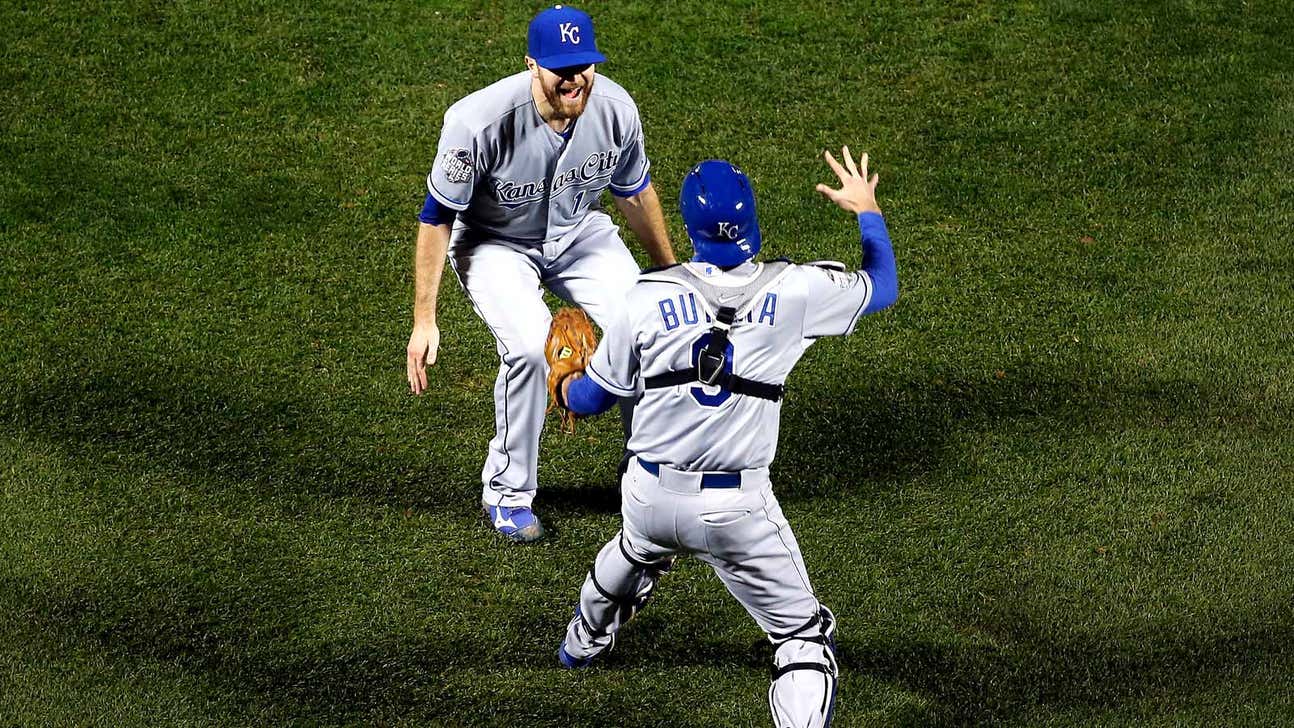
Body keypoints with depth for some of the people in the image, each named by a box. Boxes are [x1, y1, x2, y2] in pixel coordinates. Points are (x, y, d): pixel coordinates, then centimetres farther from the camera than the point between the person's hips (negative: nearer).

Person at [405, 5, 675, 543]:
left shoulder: (616, 110, -21)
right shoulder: (479, 122, -34)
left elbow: (635, 193, 1)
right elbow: (437, 217, -21)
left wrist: (668, 273, 13)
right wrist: (424, 321, -22)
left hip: (580, 233, 4)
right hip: (495, 243, -4)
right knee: (528, 347, -28)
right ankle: (507, 494, -5)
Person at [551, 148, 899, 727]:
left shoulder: (650, 296, -8)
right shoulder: (793, 290, -10)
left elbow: (588, 399, 3)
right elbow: (883, 286, 9)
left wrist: (563, 388, 28)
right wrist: (867, 209, 27)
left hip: (650, 496, 4)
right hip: (736, 506, -3)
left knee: (639, 549, 38)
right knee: (803, 634, 5)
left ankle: (582, 642, 66)